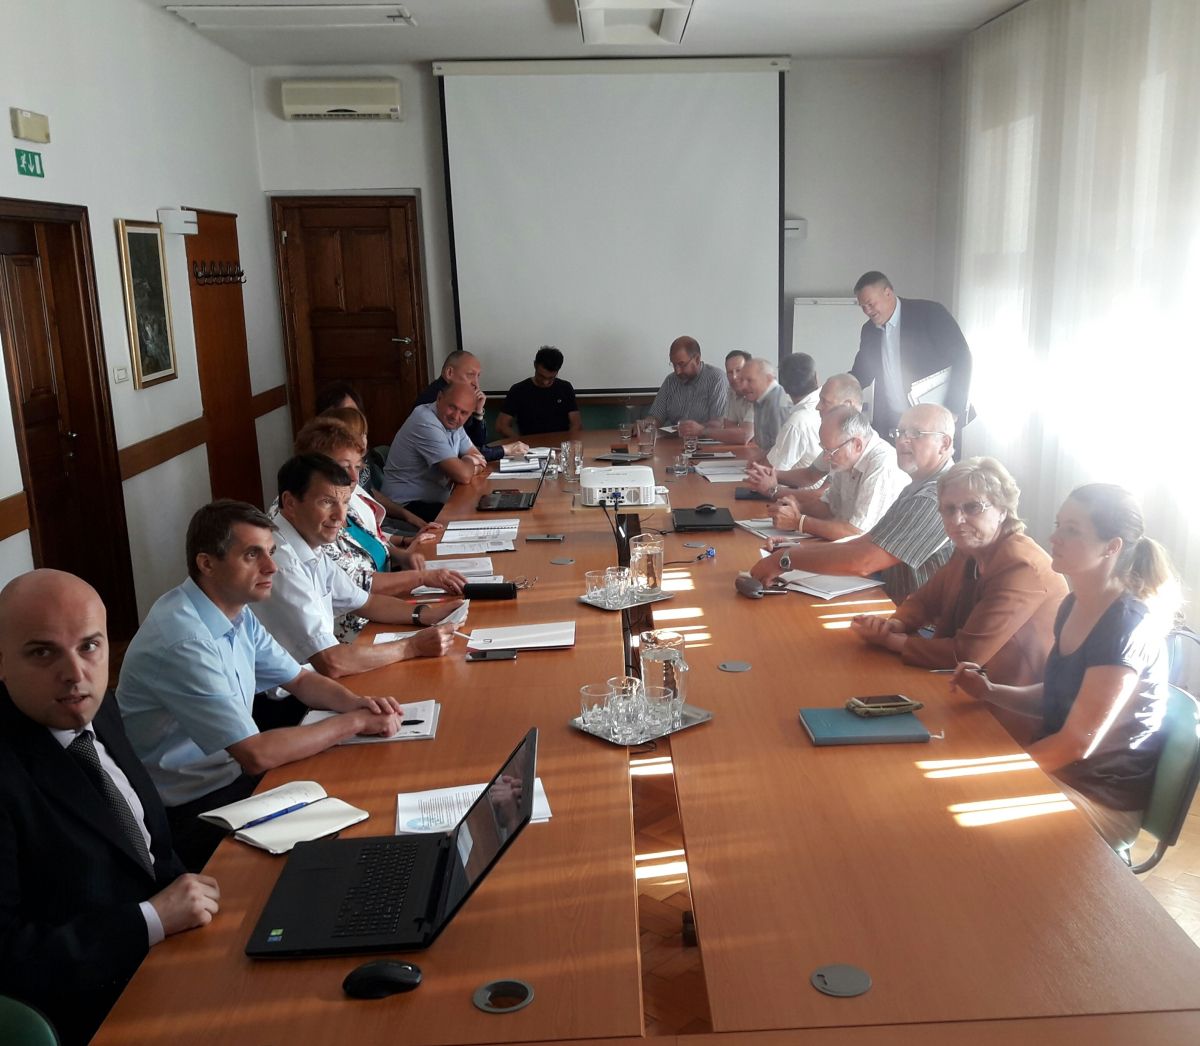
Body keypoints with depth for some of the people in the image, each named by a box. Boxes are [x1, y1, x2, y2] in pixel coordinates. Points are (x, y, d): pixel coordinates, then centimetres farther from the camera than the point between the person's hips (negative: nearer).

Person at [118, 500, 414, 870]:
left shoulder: (237, 612, 1)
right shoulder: (184, 643, -27)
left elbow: (300, 680, 12)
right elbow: (257, 754, -28)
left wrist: (355, 701, -8)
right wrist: (355, 722, -19)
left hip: (231, 773, 8)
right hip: (191, 809, -8)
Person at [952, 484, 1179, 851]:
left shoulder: (1127, 628, -24)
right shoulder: (1074, 606, 2)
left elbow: (1078, 742, -23)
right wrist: (991, 692, -4)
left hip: (1101, 798, -7)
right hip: (1059, 770, 7)